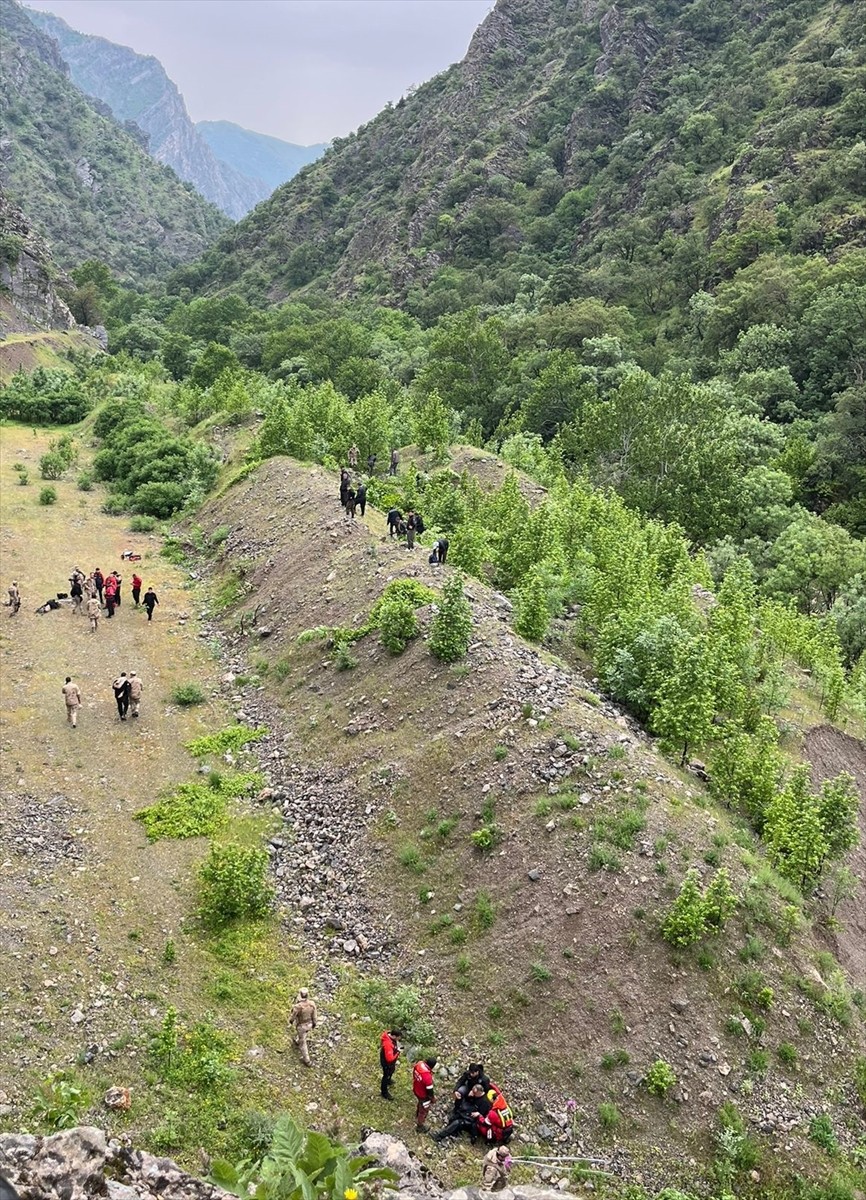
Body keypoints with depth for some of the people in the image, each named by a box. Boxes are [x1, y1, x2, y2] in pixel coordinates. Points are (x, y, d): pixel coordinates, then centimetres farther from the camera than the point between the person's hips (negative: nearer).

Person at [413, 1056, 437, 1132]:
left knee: (420, 1104, 37)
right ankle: (420, 1127, 44)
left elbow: (414, 1075, 1)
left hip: (416, 1090, 7)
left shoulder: (418, 1064, -23)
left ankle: (417, 1118, 64)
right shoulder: (427, 1076, -43)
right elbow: (429, 1090, -26)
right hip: (423, 1095, -7)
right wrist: (432, 1098, -7)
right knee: (423, 1111, 21)